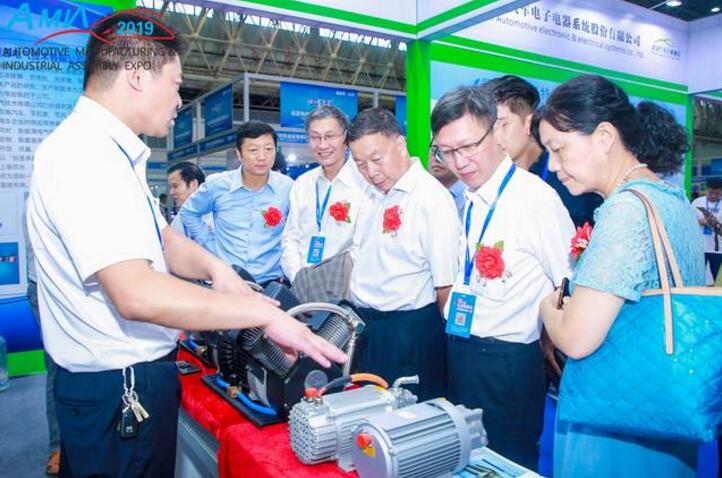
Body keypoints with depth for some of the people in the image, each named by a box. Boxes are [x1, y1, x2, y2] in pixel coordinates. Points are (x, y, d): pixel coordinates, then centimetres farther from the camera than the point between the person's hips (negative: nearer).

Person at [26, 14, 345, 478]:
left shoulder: (108, 152, 9)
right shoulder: (84, 155, -23)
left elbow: (162, 238, 13)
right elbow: (137, 295, -32)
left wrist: (213, 266, -7)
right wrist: (264, 313, -27)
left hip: (132, 377, 9)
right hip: (119, 391, -9)